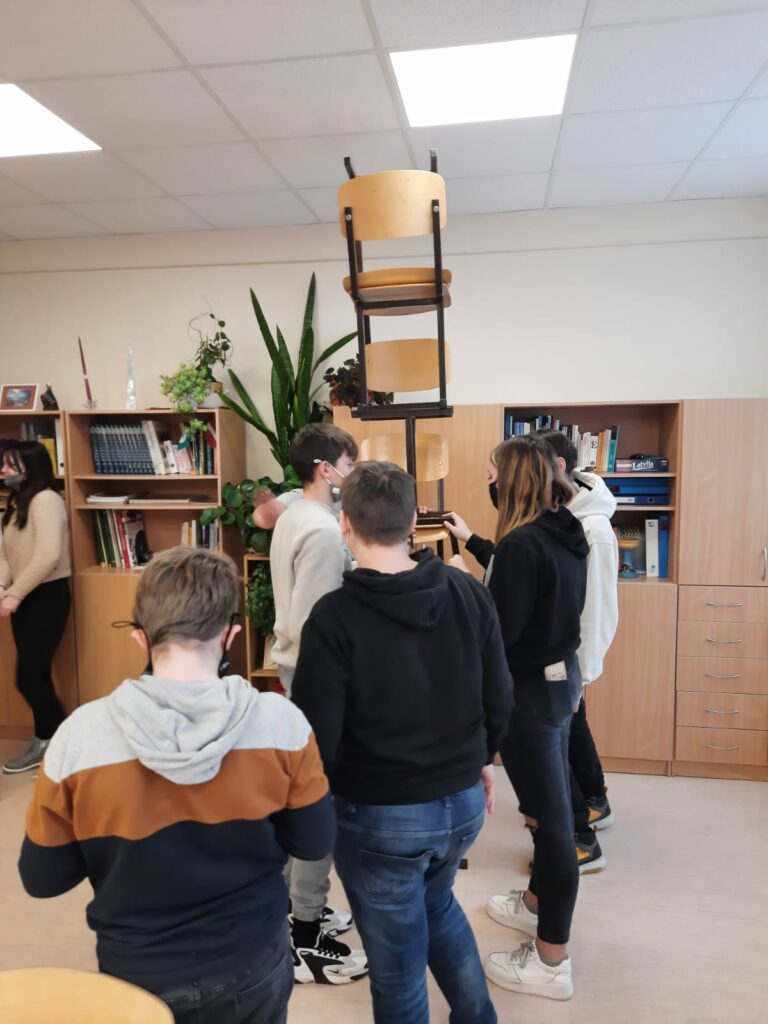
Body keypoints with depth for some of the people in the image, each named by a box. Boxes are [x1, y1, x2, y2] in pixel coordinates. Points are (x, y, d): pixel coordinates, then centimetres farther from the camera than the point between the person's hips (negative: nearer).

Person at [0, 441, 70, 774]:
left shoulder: (46, 500, -14)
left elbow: (48, 557, -24)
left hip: (47, 597, -8)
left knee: (28, 678, -5)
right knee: (35, 676, 12)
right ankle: (47, 742, 25)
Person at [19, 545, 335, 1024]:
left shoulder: (79, 736, -22)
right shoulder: (281, 721, -23)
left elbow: (42, 879, -9)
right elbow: (314, 842, -9)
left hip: (140, 977, 0)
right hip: (252, 969, 0)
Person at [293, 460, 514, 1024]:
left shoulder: (335, 616, -22)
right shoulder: (470, 592, -8)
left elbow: (319, 737, -19)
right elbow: (500, 699, 0)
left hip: (381, 815, -5)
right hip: (463, 801, 5)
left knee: (397, 957, 19)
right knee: (438, 904, 34)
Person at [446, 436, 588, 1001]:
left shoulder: (523, 542, -25)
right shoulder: (563, 533, 3)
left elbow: (498, 630, -24)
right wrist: (474, 541, 30)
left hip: (530, 689, -9)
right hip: (562, 678, 9)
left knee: (550, 816, 1)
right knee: (552, 805, 22)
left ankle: (551, 962, 17)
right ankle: (537, 902, 44)